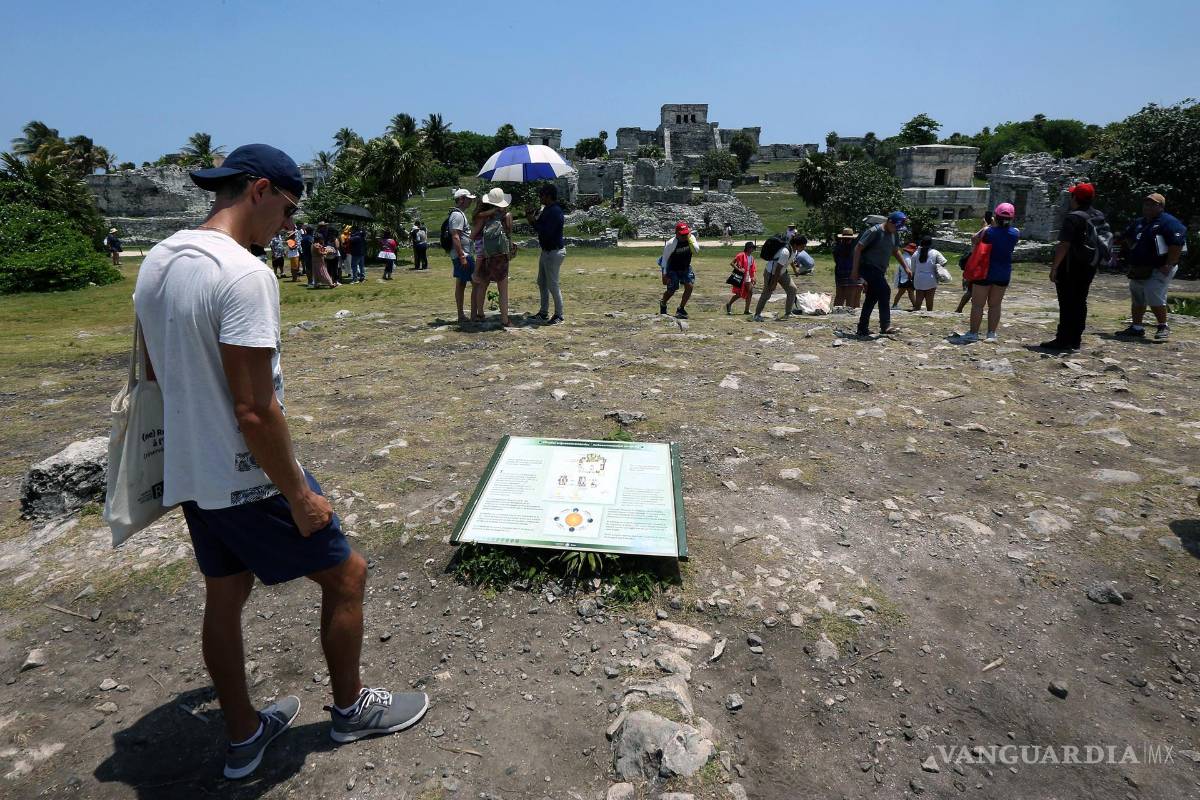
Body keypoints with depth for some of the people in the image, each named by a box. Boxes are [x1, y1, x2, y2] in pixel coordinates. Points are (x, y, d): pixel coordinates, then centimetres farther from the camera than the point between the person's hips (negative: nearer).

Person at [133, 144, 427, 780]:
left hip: (189, 476, 9)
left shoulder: (157, 261, 5)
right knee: (346, 574, 10)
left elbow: (156, 371, 15)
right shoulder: (245, 275, -24)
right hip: (249, 480, -9)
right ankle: (351, 708, 29)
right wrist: (300, 497, -17)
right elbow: (255, 411, -26)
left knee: (223, 599, 20)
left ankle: (243, 737, 38)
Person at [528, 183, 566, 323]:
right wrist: (532, 218, 2)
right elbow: (541, 227, 17)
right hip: (545, 251, 11)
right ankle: (543, 312, 27)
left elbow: (546, 233, -26)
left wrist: (533, 221, -17)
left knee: (552, 285, -4)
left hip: (554, 252, -11)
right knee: (541, 282, 16)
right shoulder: (546, 209, 11)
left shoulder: (555, 212, -20)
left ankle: (558, 314, 7)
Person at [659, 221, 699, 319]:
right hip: (672, 269, -4)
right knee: (671, 290, -1)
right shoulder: (671, 243, -24)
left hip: (685, 268, 4)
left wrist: (689, 239, -32)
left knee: (689, 286, -13)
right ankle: (662, 304, 34)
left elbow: (696, 251, -24)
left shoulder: (691, 238, -11)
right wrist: (664, 275, -17)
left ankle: (681, 309, 3)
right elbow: (665, 259, -17)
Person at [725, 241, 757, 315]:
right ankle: (729, 305, 18)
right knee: (739, 294, -5)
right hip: (740, 277, -7)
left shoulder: (752, 257, 11)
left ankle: (747, 310, 4)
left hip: (748, 278, 7)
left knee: (750, 292, -2)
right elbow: (731, 263, -14)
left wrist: (753, 278, 3)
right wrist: (738, 269, -24)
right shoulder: (741, 255, -11)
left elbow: (753, 268, 15)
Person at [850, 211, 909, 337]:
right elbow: (858, 248, -14)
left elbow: (895, 251, 23)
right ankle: (885, 326, -20)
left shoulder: (894, 234, 9)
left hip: (880, 270, 9)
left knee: (872, 298, 10)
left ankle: (863, 328, 18)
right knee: (884, 291, -21)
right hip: (868, 267, -9)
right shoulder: (874, 231, -15)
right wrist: (855, 269, -16)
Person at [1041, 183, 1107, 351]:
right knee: (1080, 302, 13)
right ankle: (1075, 339, 17)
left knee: (1067, 304, -4)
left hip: (1071, 267, -8)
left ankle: (1064, 339, -2)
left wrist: (1054, 267, -17)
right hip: (1090, 266, 8)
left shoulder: (1073, 218, -16)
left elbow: (1064, 245, -21)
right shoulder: (1100, 217, 10)